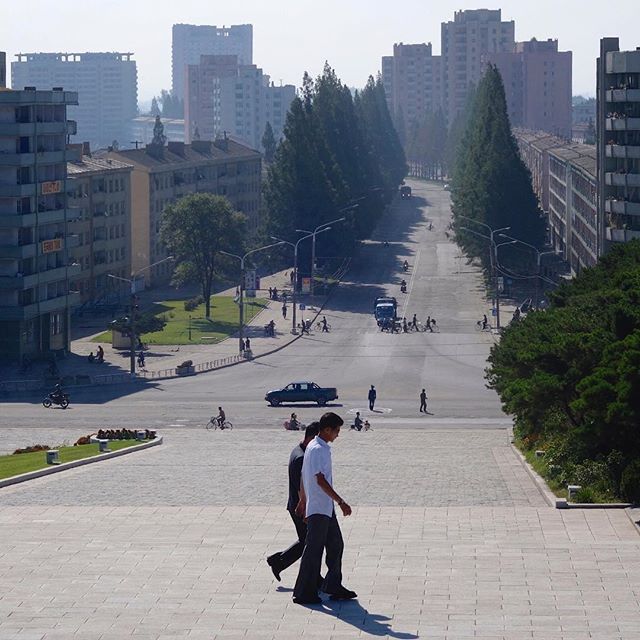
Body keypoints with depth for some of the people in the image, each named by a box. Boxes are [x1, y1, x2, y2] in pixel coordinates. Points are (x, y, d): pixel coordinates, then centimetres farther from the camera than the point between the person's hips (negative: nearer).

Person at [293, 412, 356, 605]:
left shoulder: (314, 446, 13)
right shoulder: (318, 450, -18)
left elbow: (304, 477, 21)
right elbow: (321, 481, -25)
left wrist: (303, 501, 29)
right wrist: (341, 502, -27)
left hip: (326, 509, 10)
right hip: (318, 509, -10)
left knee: (336, 545, 14)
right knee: (313, 550, -4)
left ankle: (334, 586, 21)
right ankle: (304, 593, 1)